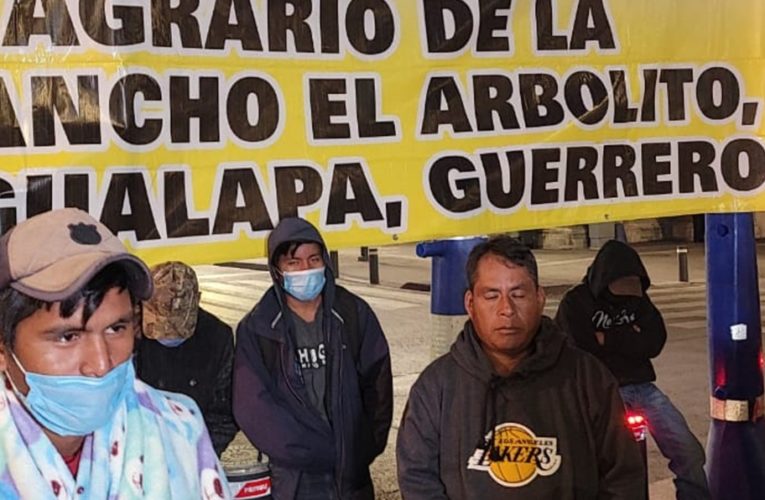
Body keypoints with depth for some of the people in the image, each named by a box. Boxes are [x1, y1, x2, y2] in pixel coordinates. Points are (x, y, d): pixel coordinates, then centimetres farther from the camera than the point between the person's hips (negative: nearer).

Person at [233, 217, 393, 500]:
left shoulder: (354, 314, 0)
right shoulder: (256, 330, -5)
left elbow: (377, 386, 4)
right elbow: (253, 408, -10)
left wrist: (365, 449, -1)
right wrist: (318, 452, -12)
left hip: (353, 476, 2)